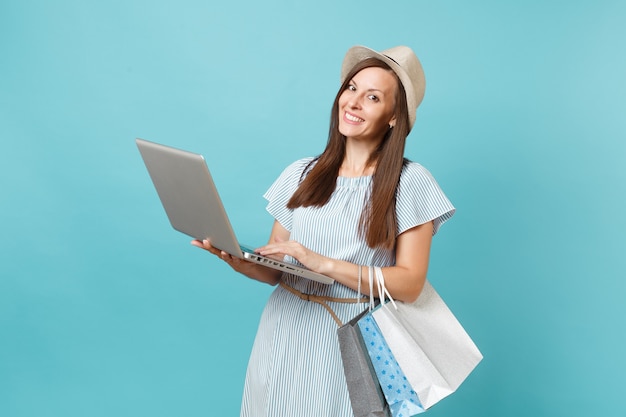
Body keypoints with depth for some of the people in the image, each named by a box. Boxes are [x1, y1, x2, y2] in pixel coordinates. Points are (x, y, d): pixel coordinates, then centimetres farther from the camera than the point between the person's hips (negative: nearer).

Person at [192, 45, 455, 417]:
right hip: (286, 335, 4)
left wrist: (325, 264, -19)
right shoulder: (301, 175, 6)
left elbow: (409, 284, -10)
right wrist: (240, 262, -14)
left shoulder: (410, 182, -5)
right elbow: (274, 269, 8)